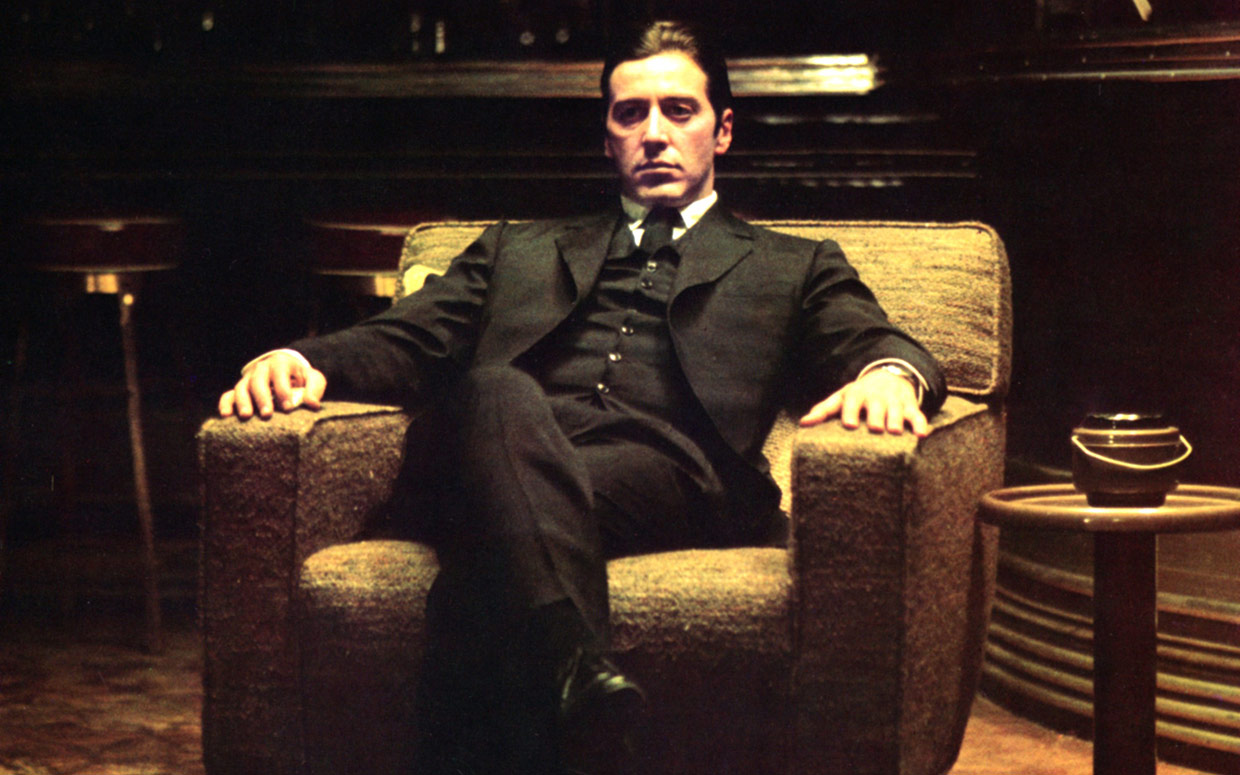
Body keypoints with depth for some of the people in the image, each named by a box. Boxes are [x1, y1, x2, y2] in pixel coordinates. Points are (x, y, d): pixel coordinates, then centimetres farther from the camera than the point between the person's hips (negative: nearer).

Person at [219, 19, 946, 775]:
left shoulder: (794, 268, 30)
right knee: (501, 392, -38)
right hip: (515, 458, 2)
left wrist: (890, 373, -17)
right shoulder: (519, 250, 36)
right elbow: (407, 341, 22)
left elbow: (870, 343, 12)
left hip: (671, 475, -1)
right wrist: (307, 362, -2)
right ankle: (578, 669, -58)